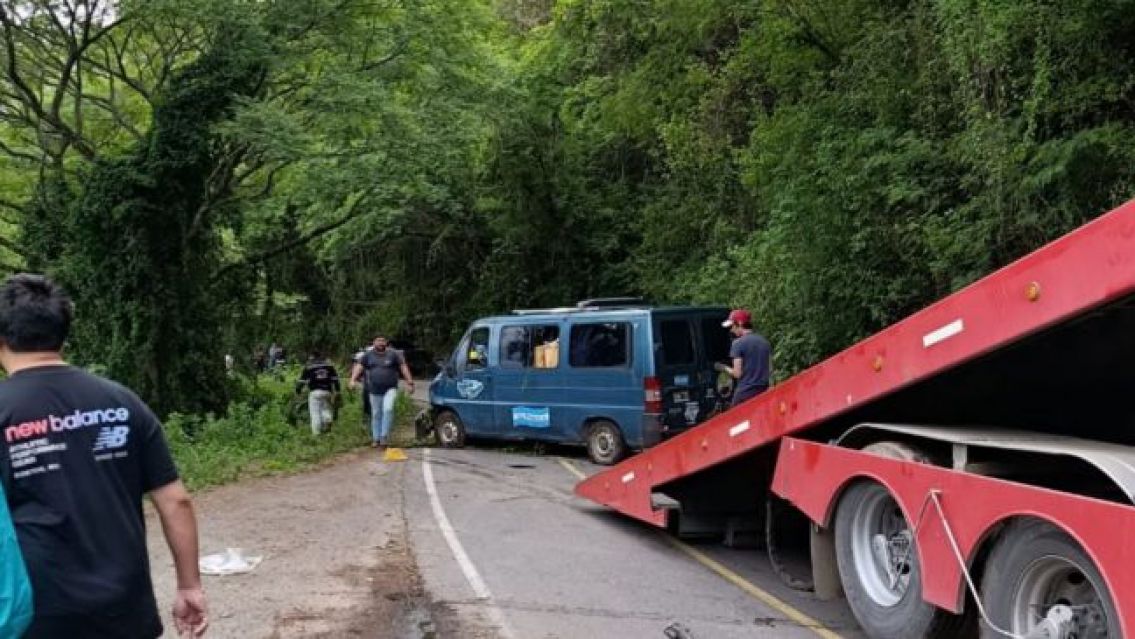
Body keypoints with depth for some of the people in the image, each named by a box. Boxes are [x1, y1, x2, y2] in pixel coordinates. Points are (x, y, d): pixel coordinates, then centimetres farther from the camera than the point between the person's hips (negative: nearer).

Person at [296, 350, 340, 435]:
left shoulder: (308, 367, 8)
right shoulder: (329, 365, 15)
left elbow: (302, 380, 4)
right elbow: (335, 379, 10)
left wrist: (298, 390, 13)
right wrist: (337, 391, 11)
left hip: (314, 392, -2)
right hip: (327, 391, 2)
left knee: (315, 413, -1)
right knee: (327, 409, 19)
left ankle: (316, 432, -4)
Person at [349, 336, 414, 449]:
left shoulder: (393, 354, 1)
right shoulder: (368, 355, 7)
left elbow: (403, 367, 1)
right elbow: (359, 367, 1)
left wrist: (409, 382, -5)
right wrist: (353, 380, -14)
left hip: (390, 389, -2)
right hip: (374, 391, 3)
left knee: (388, 409, -21)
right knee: (376, 414, 8)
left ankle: (384, 437, -13)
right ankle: (376, 439, 18)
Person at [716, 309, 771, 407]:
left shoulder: (738, 343, -9)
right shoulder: (765, 342, 11)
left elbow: (737, 373, -12)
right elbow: (770, 369, 13)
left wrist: (725, 368, 6)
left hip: (744, 393, -6)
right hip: (763, 392, 6)